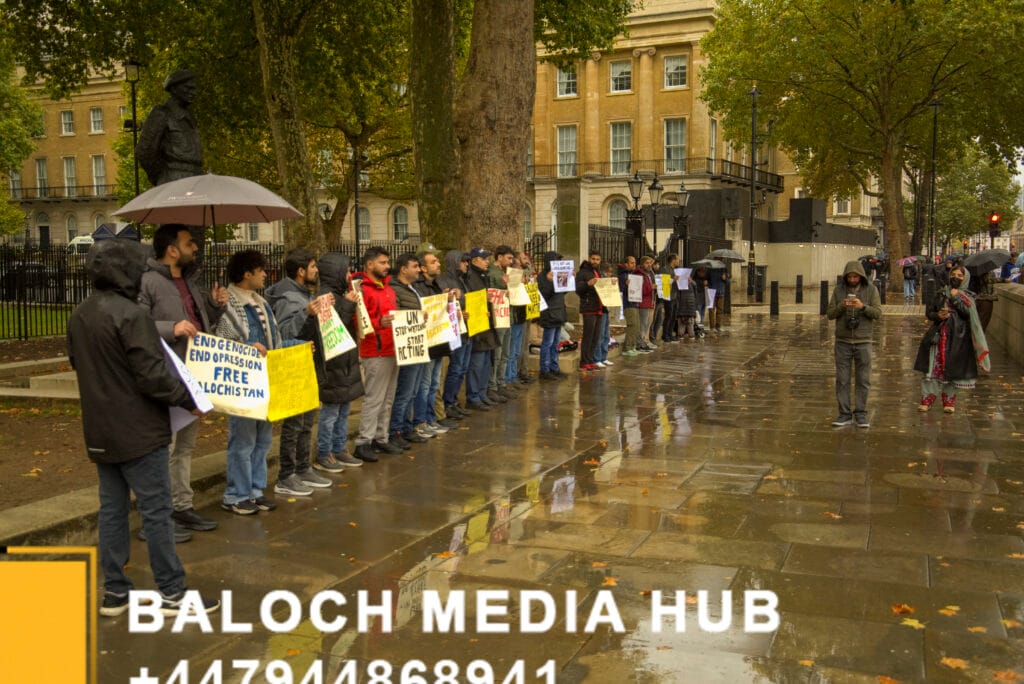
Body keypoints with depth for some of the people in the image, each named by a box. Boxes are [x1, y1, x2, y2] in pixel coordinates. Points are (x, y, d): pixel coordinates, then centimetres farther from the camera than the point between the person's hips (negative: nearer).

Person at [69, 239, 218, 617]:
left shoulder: (78, 316, 7)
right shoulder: (131, 315, -20)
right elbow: (152, 376, -22)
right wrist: (189, 400, -10)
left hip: (100, 431, 8)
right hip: (137, 430, -8)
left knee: (112, 508, 14)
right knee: (156, 511, 0)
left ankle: (114, 591, 20)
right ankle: (172, 593, 7)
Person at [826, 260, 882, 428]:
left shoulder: (871, 290, -1)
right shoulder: (838, 290, 2)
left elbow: (878, 313, -7)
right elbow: (830, 314, 0)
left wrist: (862, 306, -24)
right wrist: (841, 306, -19)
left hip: (863, 341, -1)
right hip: (843, 341, 1)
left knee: (863, 380, 3)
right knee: (842, 379, 2)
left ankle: (861, 414, 11)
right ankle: (844, 414, 8)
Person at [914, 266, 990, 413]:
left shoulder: (968, 298, 6)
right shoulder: (941, 293, 11)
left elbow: (968, 314, -10)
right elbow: (928, 311, 11)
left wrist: (956, 299, -12)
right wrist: (937, 315, -10)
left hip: (957, 338, -1)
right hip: (938, 336, 1)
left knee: (952, 369, 3)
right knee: (933, 367, -3)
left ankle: (949, 400, 14)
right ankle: (927, 398, 2)